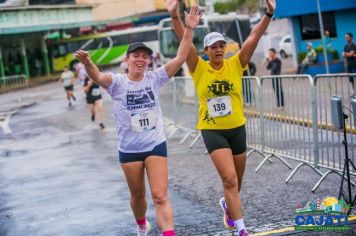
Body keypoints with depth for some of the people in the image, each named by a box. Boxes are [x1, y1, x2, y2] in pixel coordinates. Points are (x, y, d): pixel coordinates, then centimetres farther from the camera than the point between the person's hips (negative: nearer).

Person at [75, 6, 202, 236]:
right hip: (129, 149, 1)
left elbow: (180, 58, -12)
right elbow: (98, 77, -30)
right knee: (138, 196, 20)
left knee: (160, 197, -8)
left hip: (156, 146, 0)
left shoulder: (155, 78, -4)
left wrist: (190, 29, -22)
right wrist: (88, 63, -52)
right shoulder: (117, 82, -9)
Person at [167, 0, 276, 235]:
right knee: (229, 179, -13)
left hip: (237, 129, 3)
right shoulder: (199, 68, -7)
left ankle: (227, 204, 50)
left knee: (236, 180, 17)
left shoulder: (235, 65, -3)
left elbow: (254, 38, -13)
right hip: (212, 131, -3)